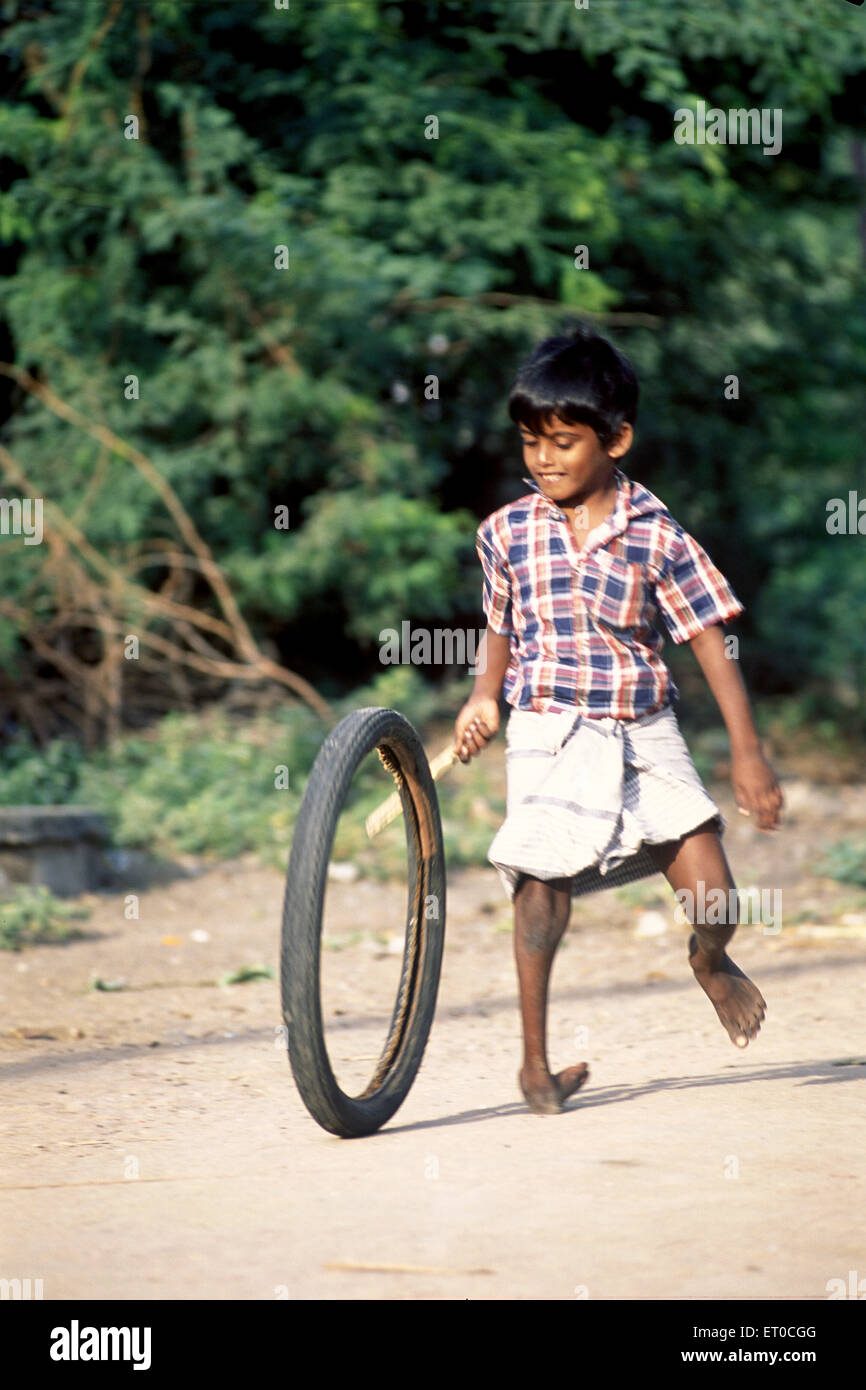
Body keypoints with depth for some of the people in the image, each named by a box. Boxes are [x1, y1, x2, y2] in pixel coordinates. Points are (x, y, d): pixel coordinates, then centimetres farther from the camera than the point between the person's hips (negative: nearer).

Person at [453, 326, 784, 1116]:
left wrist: (748, 754, -8)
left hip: (645, 738, -1)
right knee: (542, 896, -3)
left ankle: (711, 962, 32)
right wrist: (484, 697, 1)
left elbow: (710, 641, -5)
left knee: (713, 896, -5)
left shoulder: (656, 536, -6)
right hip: (547, 738, 1)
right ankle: (536, 1060, 15)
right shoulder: (507, 532, 1)